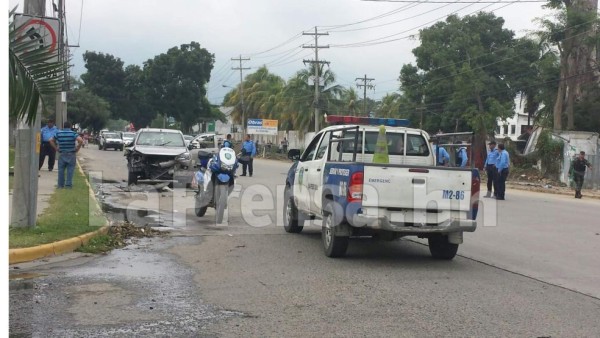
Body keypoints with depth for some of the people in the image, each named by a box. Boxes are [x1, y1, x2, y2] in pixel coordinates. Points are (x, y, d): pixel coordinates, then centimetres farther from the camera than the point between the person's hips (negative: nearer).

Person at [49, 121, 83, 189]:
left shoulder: (58, 133, 5)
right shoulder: (73, 133, -5)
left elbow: (51, 141, 9)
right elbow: (81, 140, -18)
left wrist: (56, 148, 11)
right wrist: (77, 148, -6)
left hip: (62, 154, 2)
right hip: (71, 155, -2)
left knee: (61, 170, 9)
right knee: (70, 170, 3)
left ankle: (60, 185, 13)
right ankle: (68, 185, 2)